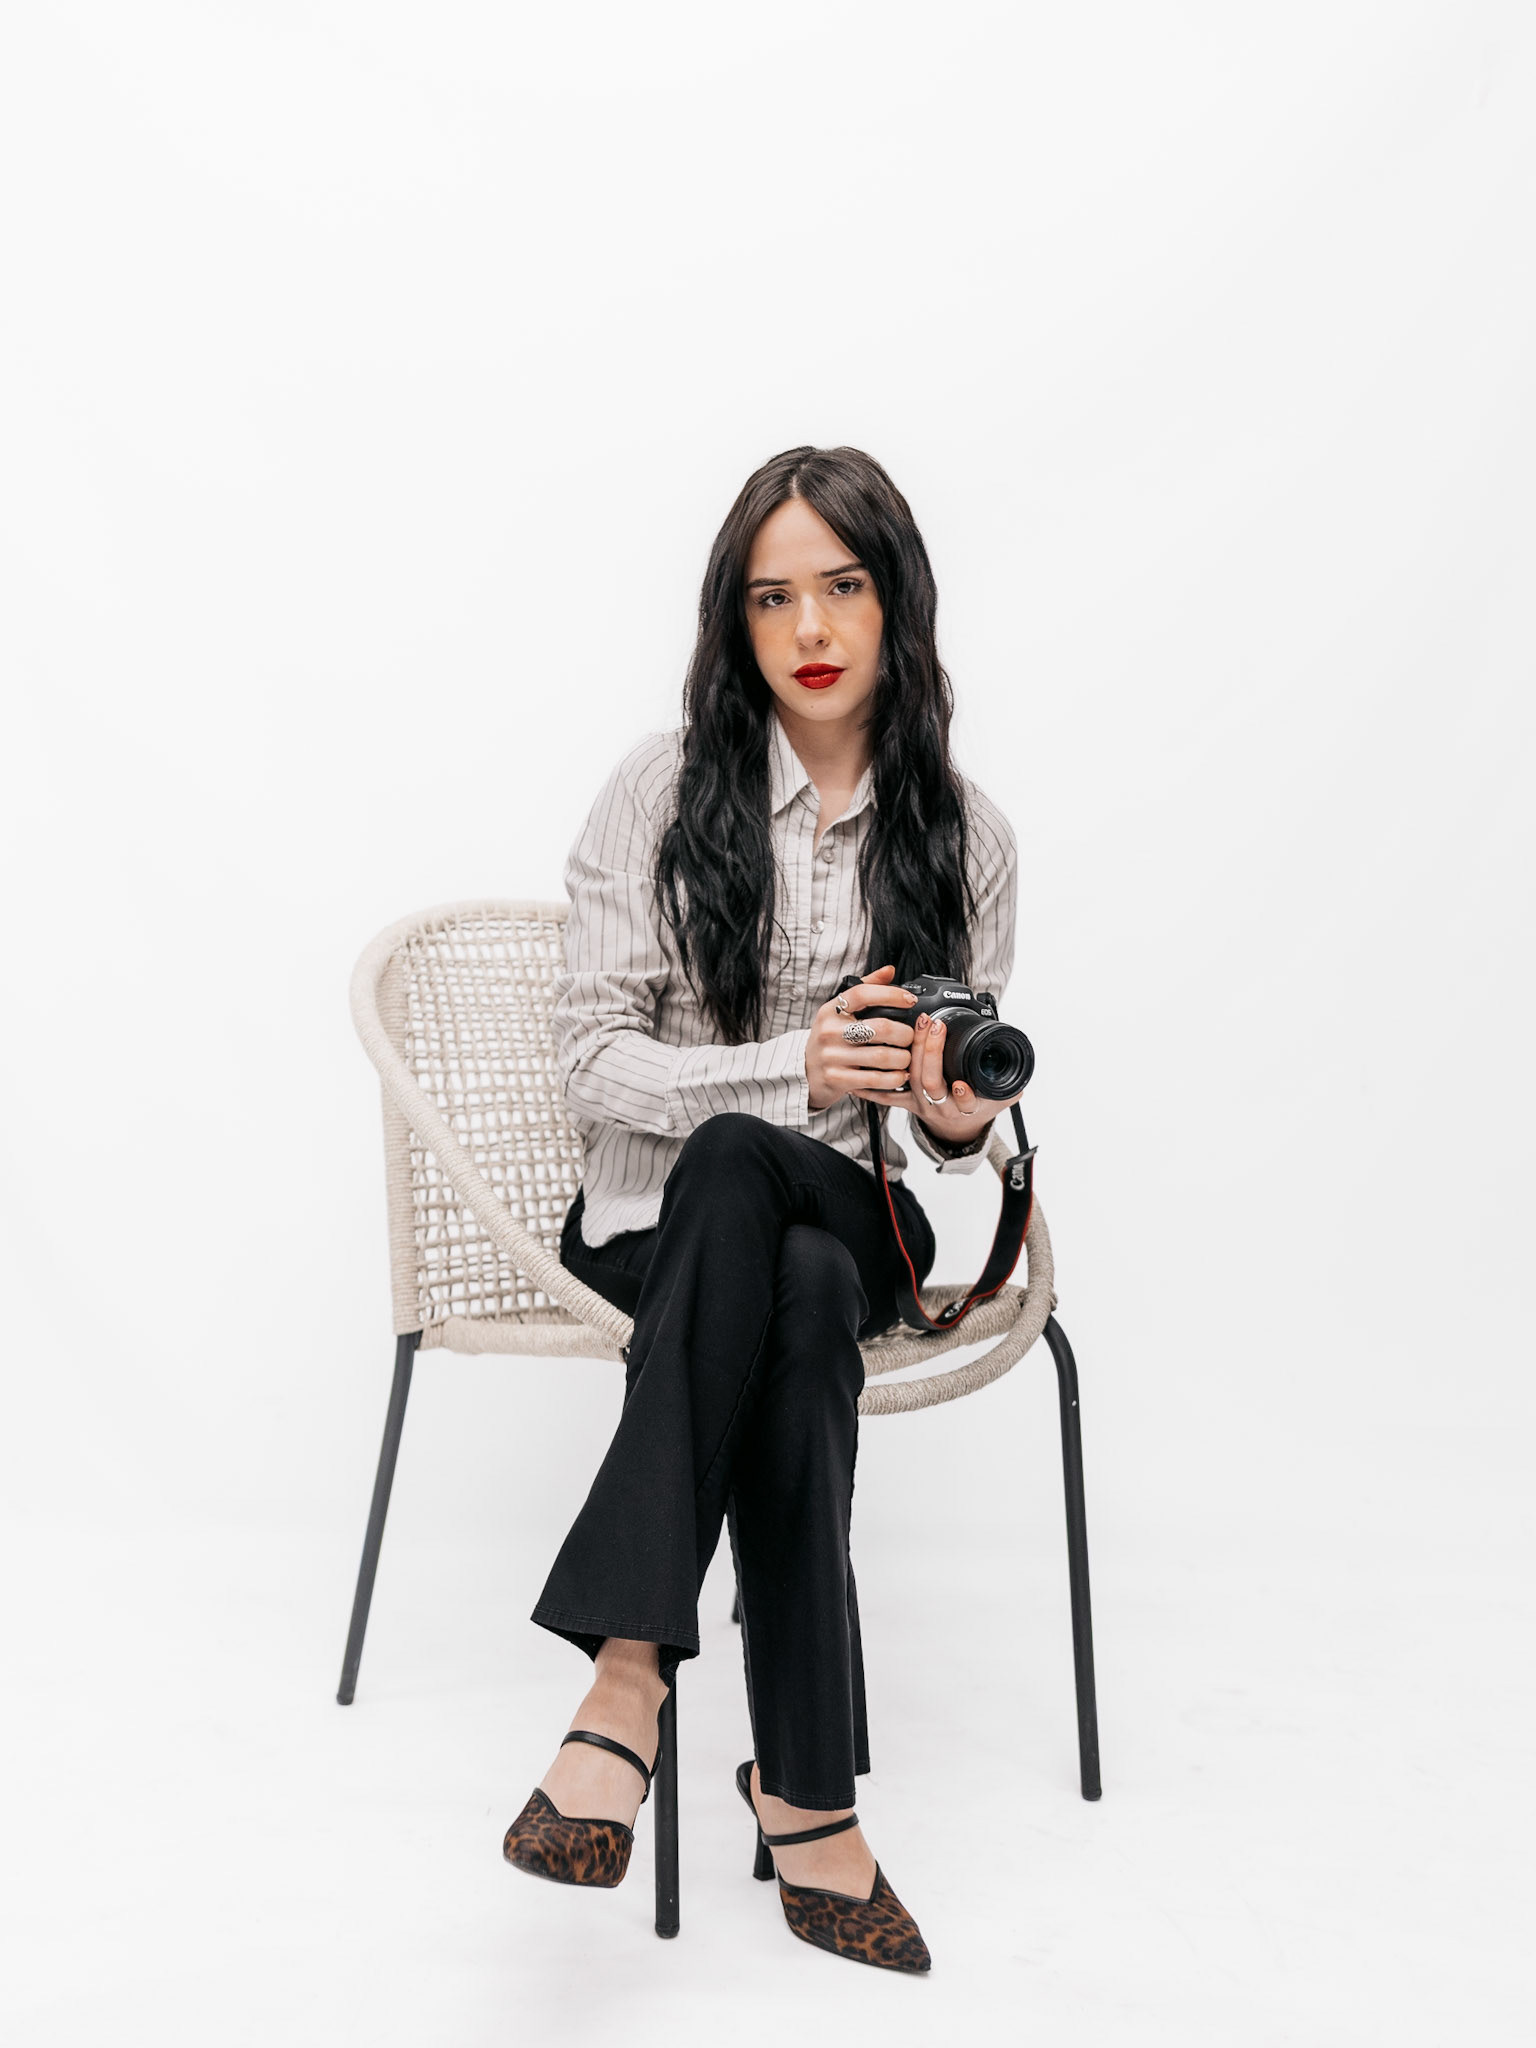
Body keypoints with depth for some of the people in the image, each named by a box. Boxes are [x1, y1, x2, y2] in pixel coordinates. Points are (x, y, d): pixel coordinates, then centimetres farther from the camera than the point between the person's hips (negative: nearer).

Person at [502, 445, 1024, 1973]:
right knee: (798, 1299, -36)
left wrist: (960, 1116, -16)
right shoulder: (664, 790, -4)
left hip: (852, 1218, 1)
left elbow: (958, 1108, 9)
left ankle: (630, 1672, -36)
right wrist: (792, 1064, -22)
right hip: (654, 1217, -1)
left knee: (734, 1172, -35)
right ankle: (808, 1796, -31)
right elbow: (594, 1063, -8)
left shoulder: (966, 835, 3)